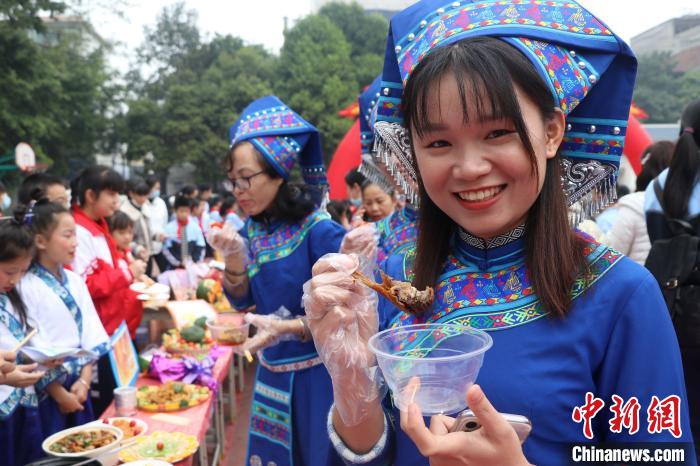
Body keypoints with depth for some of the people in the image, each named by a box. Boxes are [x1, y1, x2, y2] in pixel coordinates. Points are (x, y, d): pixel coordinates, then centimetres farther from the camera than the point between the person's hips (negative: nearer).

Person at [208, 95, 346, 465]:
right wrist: (234, 255, -12)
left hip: (316, 374, -6)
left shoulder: (319, 231, -19)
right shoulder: (252, 230, 0)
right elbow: (241, 301, 3)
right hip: (271, 372, 6)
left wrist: (288, 328, -28)